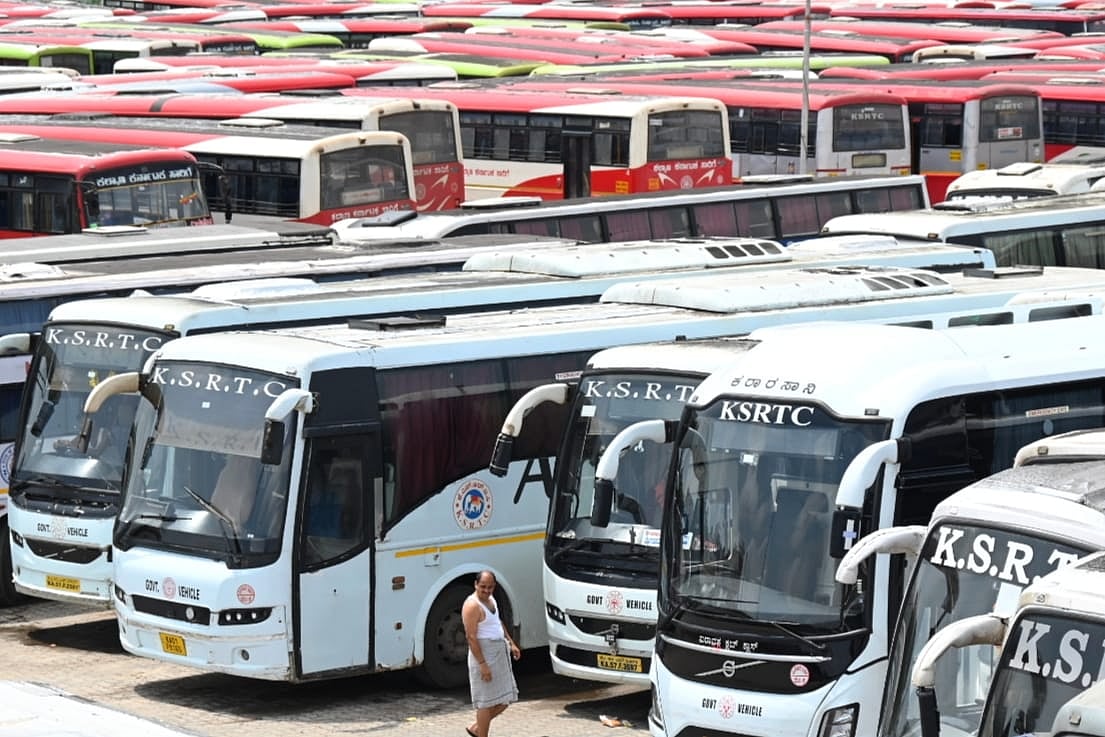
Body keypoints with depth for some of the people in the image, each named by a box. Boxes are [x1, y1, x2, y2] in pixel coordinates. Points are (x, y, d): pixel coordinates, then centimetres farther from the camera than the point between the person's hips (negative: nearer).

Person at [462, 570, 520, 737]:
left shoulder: (490, 599, 11)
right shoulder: (472, 605, -18)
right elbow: (471, 637, -21)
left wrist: (511, 643, 20)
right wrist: (482, 664, -24)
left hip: (500, 654, 9)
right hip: (484, 655, -9)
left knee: (504, 700, 12)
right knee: (487, 702, -3)